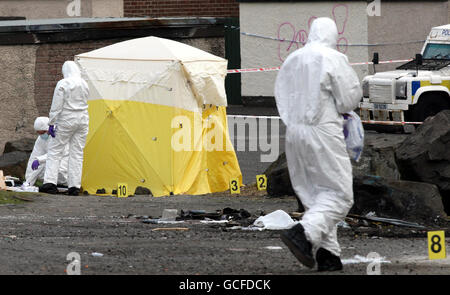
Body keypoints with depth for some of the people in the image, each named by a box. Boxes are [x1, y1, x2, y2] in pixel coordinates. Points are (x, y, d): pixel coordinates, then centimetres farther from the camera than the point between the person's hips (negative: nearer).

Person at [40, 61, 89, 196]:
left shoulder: (62, 84, -11)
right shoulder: (84, 85, 7)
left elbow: (56, 106, -14)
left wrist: (51, 123, -9)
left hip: (66, 120, -5)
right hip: (82, 121, 5)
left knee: (55, 151, 3)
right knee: (77, 153, 6)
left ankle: (50, 183, -6)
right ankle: (75, 186, 2)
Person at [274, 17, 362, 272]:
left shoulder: (292, 60, 11)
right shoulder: (334, 59, -9)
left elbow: (283, 99, 14)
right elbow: (350, 98, -8)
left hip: (294, 131, 7)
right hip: (323, 133, -7)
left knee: (314, 193, 12)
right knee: (338, 193, -3)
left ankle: (328, 253, 8)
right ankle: (303, 233, -23)